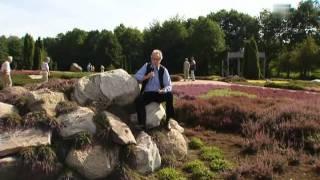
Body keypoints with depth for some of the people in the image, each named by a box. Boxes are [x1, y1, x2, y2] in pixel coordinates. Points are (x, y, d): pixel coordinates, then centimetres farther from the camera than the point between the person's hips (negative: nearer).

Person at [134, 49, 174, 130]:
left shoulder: (164, 70, 0)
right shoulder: (146, 66, 6)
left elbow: (169, 86, -4)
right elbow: (136, 77, -1)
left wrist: (163, 90, -26)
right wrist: (146, 77, -18)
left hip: (159, 94, 0)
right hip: (147, 94, 0)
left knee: (169, 95, -30)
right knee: (138, 100, -32)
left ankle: (167, 122, -15)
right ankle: (142, 124, -21)